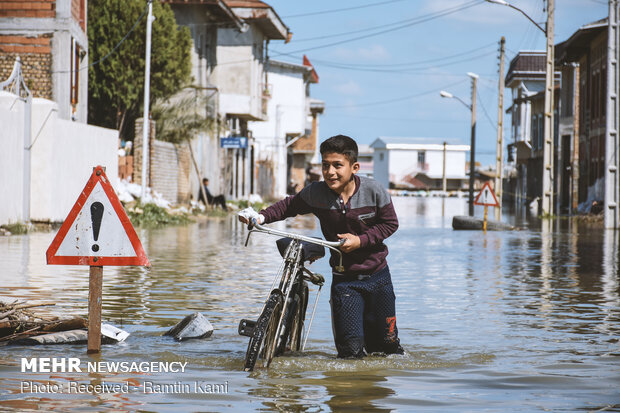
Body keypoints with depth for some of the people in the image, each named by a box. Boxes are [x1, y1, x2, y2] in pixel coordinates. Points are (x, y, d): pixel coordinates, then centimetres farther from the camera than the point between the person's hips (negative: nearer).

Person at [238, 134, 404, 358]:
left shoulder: (374, 190, -12)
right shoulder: (315, 193, -10)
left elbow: (390, 223, -3)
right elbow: (289, 206, 4)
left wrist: (360, 240, -17)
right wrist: (261, 217, -12)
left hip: (377, 275, 0)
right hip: (344, 279, 0)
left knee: (385, 343, 9)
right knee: (351, 349, -9)